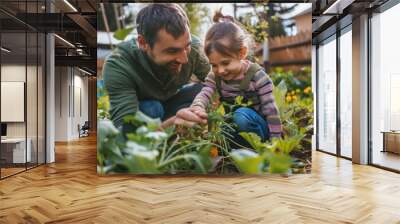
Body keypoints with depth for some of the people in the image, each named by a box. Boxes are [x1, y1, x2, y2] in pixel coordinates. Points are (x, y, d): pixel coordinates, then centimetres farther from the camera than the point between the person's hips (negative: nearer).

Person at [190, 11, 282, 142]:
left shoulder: (257, 77, -17)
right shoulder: (214, 76, -5)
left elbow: (271, 111, -16)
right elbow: (204, 94, -24)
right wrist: (197, 108, -48)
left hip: (256, 127, -5)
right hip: (231, 125, 5)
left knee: (241, 115, -35)